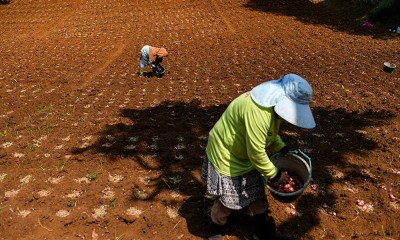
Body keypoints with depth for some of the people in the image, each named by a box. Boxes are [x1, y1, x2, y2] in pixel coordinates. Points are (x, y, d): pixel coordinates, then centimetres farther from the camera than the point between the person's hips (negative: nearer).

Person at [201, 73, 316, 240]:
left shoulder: (274, 104, -4)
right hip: (225, 156, -9)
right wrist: (275, 174, -16)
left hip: (246, 155, 9)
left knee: (257, 196, 17)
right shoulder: (258, 111, -36)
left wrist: (283, 149, -1)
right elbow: (256, 153, -30)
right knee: (226, 202, 8)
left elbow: (270, 132, 14)